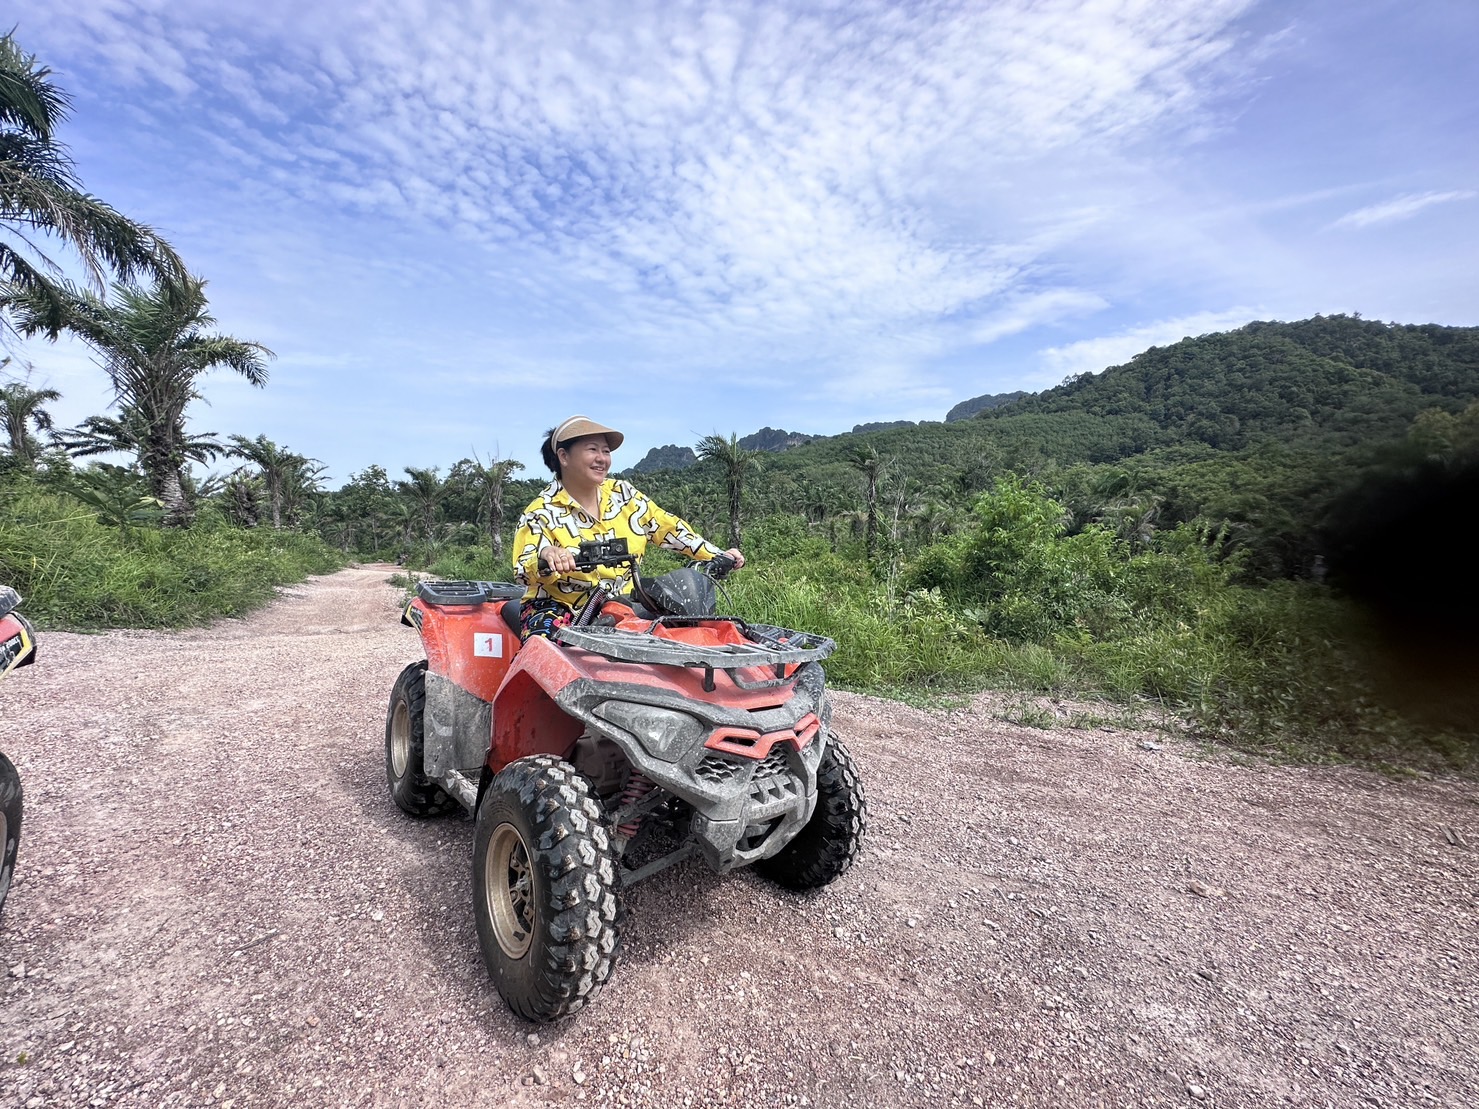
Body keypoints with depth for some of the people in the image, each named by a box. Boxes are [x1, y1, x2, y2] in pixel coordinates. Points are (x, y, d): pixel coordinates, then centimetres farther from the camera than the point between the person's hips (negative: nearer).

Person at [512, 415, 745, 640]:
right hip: (558, 610, -4)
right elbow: (523, 571, -16)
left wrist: (719, 556, 4)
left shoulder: (623, 494, 6)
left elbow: (667, 527, 10)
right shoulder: (542, 511, -7)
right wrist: (546, 555, -40)